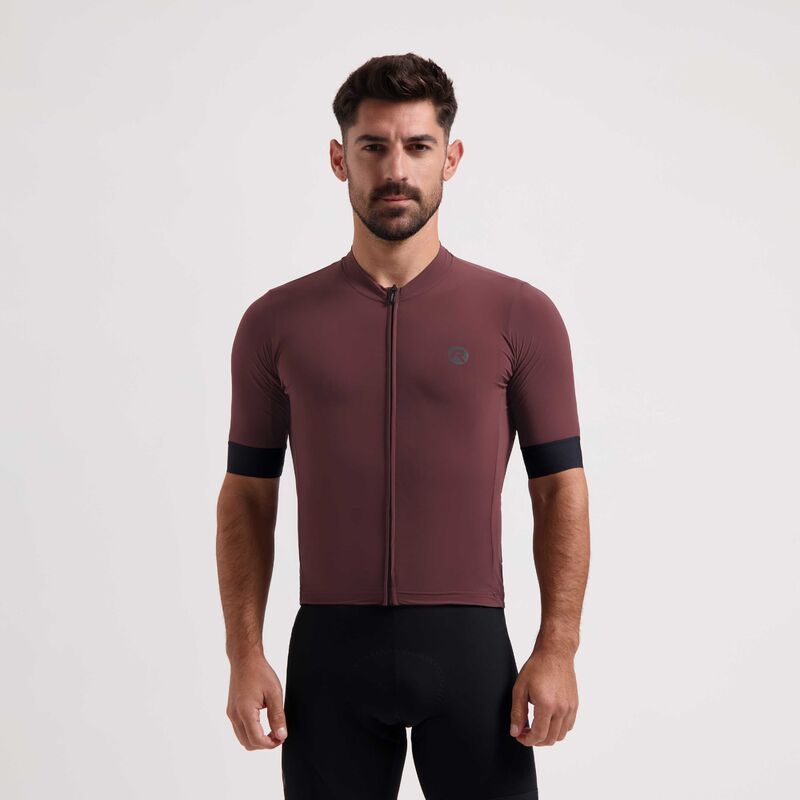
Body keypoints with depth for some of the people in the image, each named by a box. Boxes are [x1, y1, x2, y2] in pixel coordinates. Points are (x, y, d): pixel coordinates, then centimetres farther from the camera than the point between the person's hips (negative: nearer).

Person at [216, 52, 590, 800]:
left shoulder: (519, 315, 0)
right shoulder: (276, 322, 4)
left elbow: (560, 489, 0)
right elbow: (248, 495, 6)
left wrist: (558, 649, -8)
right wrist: (245, 654, -2)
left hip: (469, 651, -1)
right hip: (330, 653, 1)